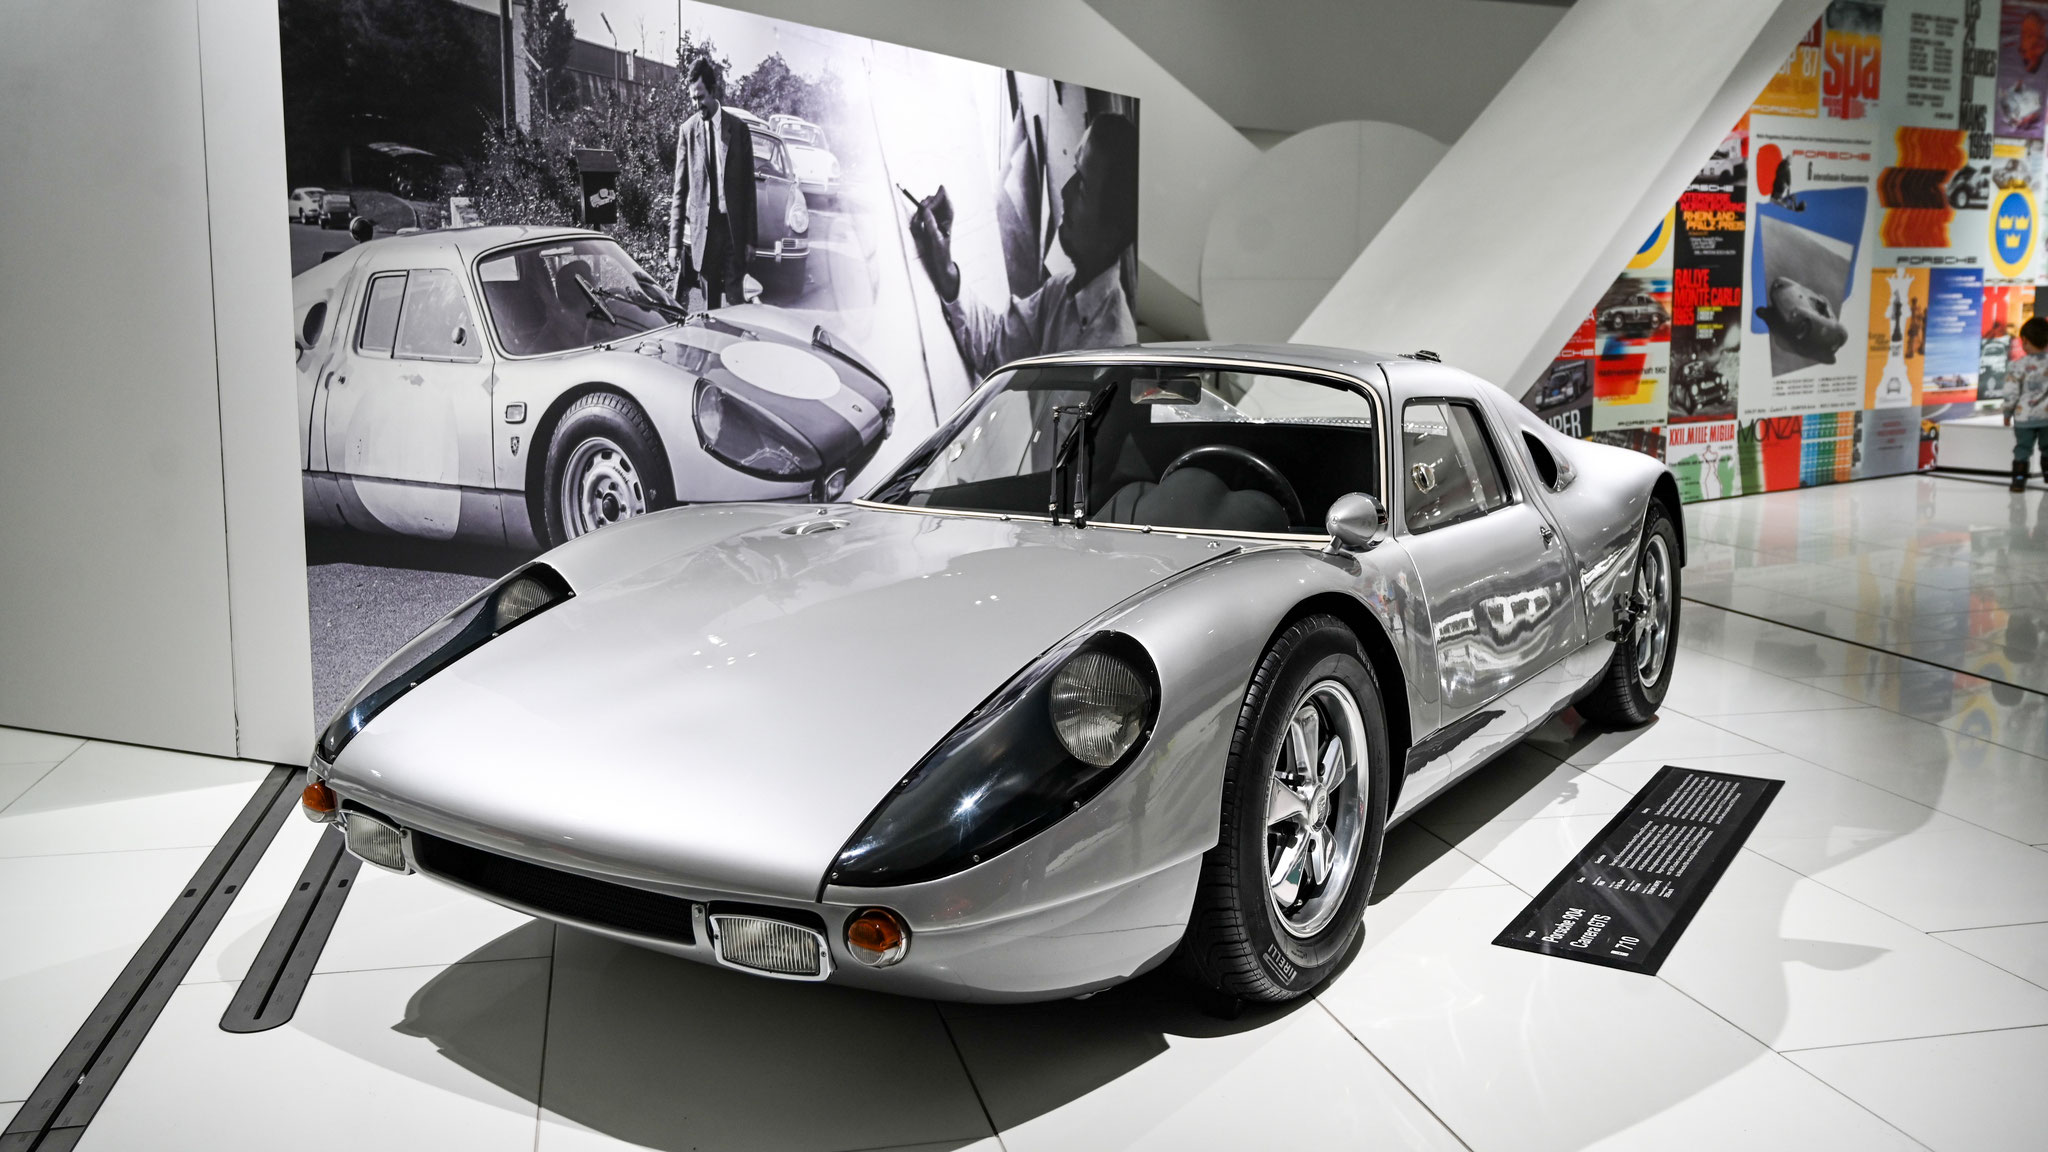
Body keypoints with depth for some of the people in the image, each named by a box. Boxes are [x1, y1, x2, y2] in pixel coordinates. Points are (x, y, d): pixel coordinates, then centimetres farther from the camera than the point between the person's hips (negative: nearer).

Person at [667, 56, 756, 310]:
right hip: (701, 230, 0)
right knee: (710, 303, 4)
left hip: (733, 229, 0)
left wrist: (750, 238, 1)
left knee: (734, 302, 0)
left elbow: (749, 186, 5)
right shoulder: (687, 131, 4)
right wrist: (674, 242, -2)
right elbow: (679, 190, 4)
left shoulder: (739, 129, 4)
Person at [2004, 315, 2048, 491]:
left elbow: (2011, 394, -10)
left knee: (2022, 450, 5)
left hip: (2024, 417, -2)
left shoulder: (2017, 366, -13)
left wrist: (2007, 415, 4)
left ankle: (2019, 479, 1)